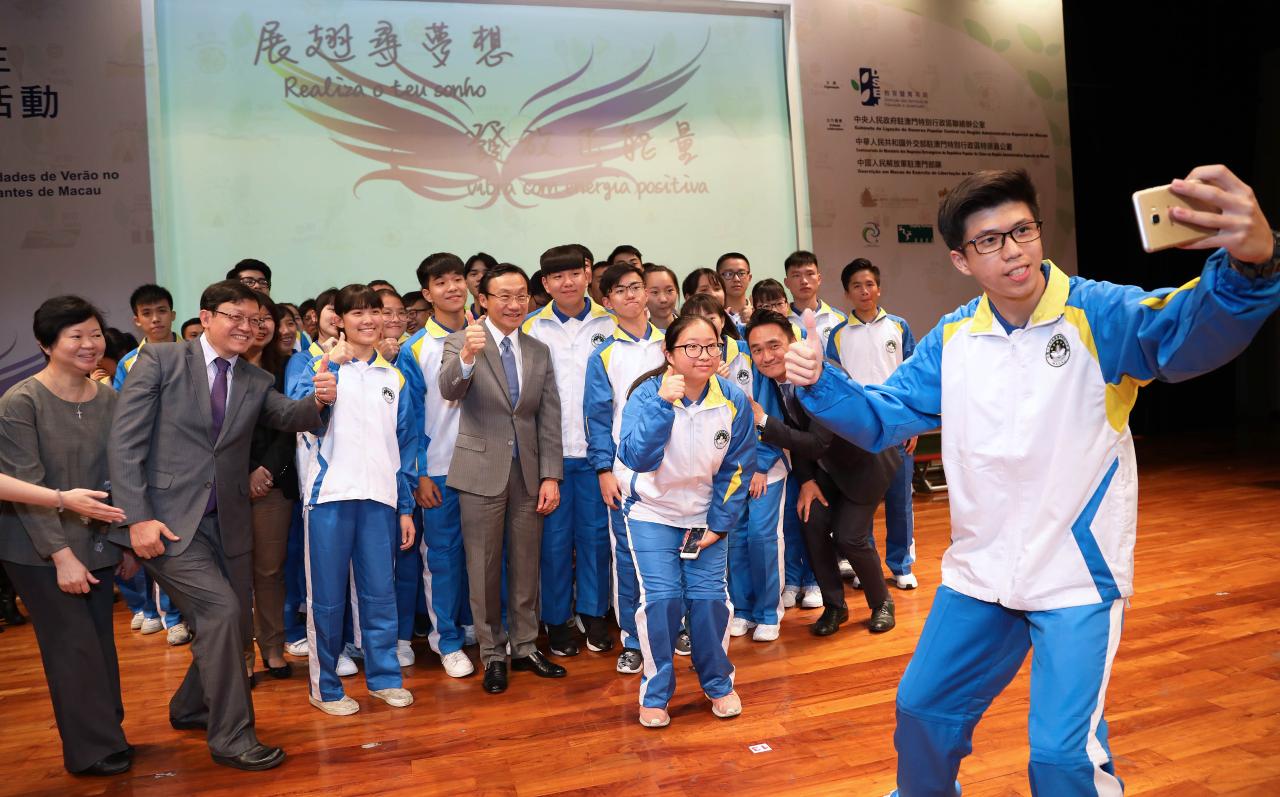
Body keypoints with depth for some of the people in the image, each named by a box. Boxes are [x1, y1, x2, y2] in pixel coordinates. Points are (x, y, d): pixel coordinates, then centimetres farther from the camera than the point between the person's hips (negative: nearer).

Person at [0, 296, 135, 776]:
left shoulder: (109, 400, 2)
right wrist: (61, 555, -17)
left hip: (96, 543, 4)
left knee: (100, 642, 9)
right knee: (74, 645, -1)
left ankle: (107, 735, 26)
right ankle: (94, 750, 13)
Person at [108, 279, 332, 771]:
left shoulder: (256, 382, 10)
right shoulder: (160, 362, -3)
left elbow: (289, 417, -7)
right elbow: (125, 442, -8)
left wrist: (317, 400, -31)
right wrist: (138, 518, -16)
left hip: (226, 522, 6)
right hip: (167, 519, -6)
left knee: (233, 626, 12)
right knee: (221, 610, -15)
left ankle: (189, 709, 40)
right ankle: (231, 738, 1)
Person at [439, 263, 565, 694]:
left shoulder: (539, 352, 8)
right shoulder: (460, 342, -4)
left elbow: (549, 419, 6)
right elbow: (448, 390, -23)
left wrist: (551, 476, -1)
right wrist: (466, 357, -43)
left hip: (529, 471, 4)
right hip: (481, 472, -3)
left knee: (526, 564, 12)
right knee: (484, 566, 6)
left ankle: (525, 647, 27)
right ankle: (492, 654, 20)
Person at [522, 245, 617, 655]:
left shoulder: (609, 325, 3)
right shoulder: (531, 328, 3)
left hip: (597, 447, 0)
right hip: (549, 448, 0)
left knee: (595, 532, 7)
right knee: (555, 537, 6)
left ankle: (594, 614, 22)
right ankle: (557, 619, 19)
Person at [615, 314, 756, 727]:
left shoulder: (733, 401, -12)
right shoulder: (647, 395, -18)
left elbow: (737, 468, -3)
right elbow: (636, 458, -32)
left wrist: (719, 523, -6)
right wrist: (663, 404, -39)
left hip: (704, 514, 2)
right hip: (652, 512, -2)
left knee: (710, 597, -5)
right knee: (662, 597, -12)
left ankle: (719, 684, 20)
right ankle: (655, 693, 9)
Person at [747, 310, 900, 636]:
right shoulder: (771, 381, -11)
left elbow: (817, 443, -36)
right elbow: (795, 434, 2)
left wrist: (763, 421, -38)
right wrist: (806, 480, -5)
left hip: (865, 460, -6)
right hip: (827, 464, 6)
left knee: (849, 537, -10)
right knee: (813, 524, -7)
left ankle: (882, 603, 18)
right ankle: (834, 606, 14)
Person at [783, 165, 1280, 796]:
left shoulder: (1099, 314, -15)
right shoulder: (952, 340, -1)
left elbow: (1184, 331, -35)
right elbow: (885, 417, 3)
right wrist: (820, 384, -16)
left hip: (1078, 575, -5)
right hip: (979, 571, 5)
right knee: (922, 708, 19)